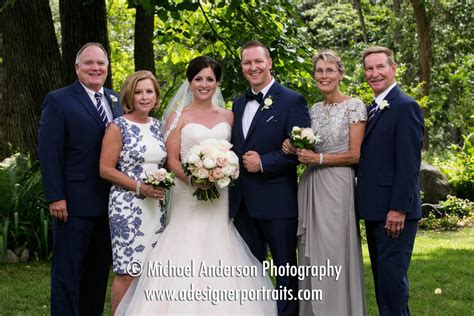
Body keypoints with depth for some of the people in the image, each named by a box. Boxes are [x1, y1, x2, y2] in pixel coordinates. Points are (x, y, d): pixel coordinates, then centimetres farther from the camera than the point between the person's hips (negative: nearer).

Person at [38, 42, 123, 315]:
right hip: (74, 202, -6)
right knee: (67, 271, 1)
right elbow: (49, 152, -10)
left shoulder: (117, 101, 12)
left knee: (100, 270, 12)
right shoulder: (59, 101, -5)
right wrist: (56, 197, -16)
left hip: (110, 202, 6)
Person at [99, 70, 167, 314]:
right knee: (127, 274, -5)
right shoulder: (118, 127, -5)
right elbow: (105, 169, -10)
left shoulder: (157, 126, 11)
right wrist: (140, 187, -16)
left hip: (157, 207, 6)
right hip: (127, 206, -6)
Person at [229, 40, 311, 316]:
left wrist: (263, 163, -17)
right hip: (243, 202, 6)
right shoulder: (239, 104, 14)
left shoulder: (292, 101, -6)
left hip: (277, 201, -6)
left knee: (285, 268, 5)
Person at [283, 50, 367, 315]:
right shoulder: (314, 110, 14)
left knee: (334, 256, -5)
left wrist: (319, 159, -16)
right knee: (311, 256, 7)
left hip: (336, 186, -6)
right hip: (310, 186, 6)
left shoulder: (354, 106, -5)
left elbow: (354, 155, -8)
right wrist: (296, 150, -1)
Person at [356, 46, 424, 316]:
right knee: (382, 275, 14)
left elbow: (409, 164, -18)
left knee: (392, 276, -7)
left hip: (394, 211, -9)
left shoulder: (406, 107, -11)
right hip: (375, 210, 9)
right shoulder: (373, 109, 16)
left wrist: (399, 209, -21)